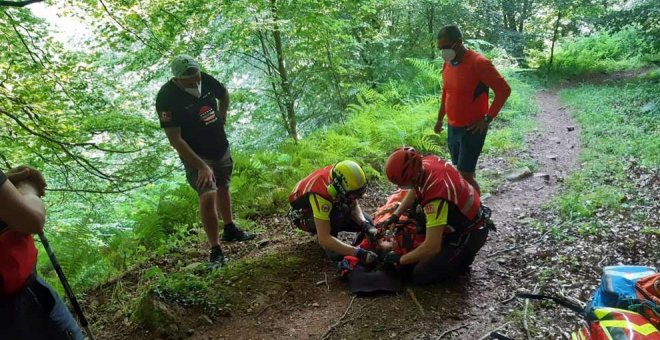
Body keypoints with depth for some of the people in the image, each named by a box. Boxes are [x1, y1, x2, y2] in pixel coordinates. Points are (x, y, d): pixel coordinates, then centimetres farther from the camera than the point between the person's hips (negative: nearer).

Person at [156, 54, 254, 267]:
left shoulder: (206, 80, -10)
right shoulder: (167, 98, -25)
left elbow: (224, 94, 15)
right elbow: (175, 139, -27)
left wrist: (222, 117, 5)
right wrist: (201, 166, -31)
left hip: (221, 148, 6)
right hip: (196, 156, -6)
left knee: (223, 187, 20)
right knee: (208, 196, -20)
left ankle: (230, 230, 42)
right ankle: (216, 251, -10)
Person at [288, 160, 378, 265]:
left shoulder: (342, 178, -27)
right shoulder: (320, 194, -43)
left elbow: (354, 206, -12)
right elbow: (324, 238, -45)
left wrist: (366, 225, -31)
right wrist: (358, 253, -51)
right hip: (304, 214, -6)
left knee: (366, 221, -10)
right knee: (338, 212, -36)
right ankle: (330, 246, -10)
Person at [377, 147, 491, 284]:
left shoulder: (436, 196, -39)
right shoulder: (427, 161, -15)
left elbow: (432, 247, -35)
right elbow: (414, 191, 8)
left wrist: (400, 260, -21)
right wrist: (394, 216, -1)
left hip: (469, 236, -8)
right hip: (467, 215, 8)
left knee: (421, 275, -8)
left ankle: (462, 257, 8)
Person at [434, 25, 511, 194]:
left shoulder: (478, 63, -19)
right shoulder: (448, 64, 5)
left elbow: (504, 90, -18)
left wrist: (487, 119, -18)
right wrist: (440, 118, 23)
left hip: (472, 129, -7)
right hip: (452, 128, 7)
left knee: (466, 175, -6)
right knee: (459, 171, 15)